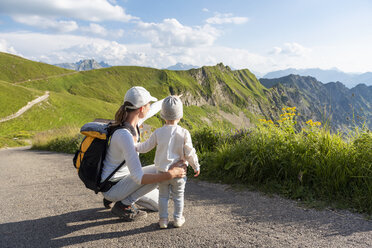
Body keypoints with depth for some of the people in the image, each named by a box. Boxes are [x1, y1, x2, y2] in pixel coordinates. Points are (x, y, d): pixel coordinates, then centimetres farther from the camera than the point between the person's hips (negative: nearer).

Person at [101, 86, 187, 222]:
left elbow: (153, 109, 18)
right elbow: (138, 177, -36)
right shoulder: (125, 136, -34)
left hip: (121, 179, 9)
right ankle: (123, 205, -7)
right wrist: (170, 174, -34)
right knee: (158, 171, -20)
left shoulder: (130, 119, -7)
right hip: (112, 188, -9)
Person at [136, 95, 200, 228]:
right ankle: (178, 219, 25)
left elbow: (146, 147, 3)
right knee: (178, 196, 16)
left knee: (163, 196, 16)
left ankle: (163, 220, 22)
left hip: (162, 171, 1)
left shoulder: (158, 132, -9)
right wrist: (196, 166, 6)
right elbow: (189, 153, -9)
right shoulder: (184, 133, -14)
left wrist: (135, 147, 22)